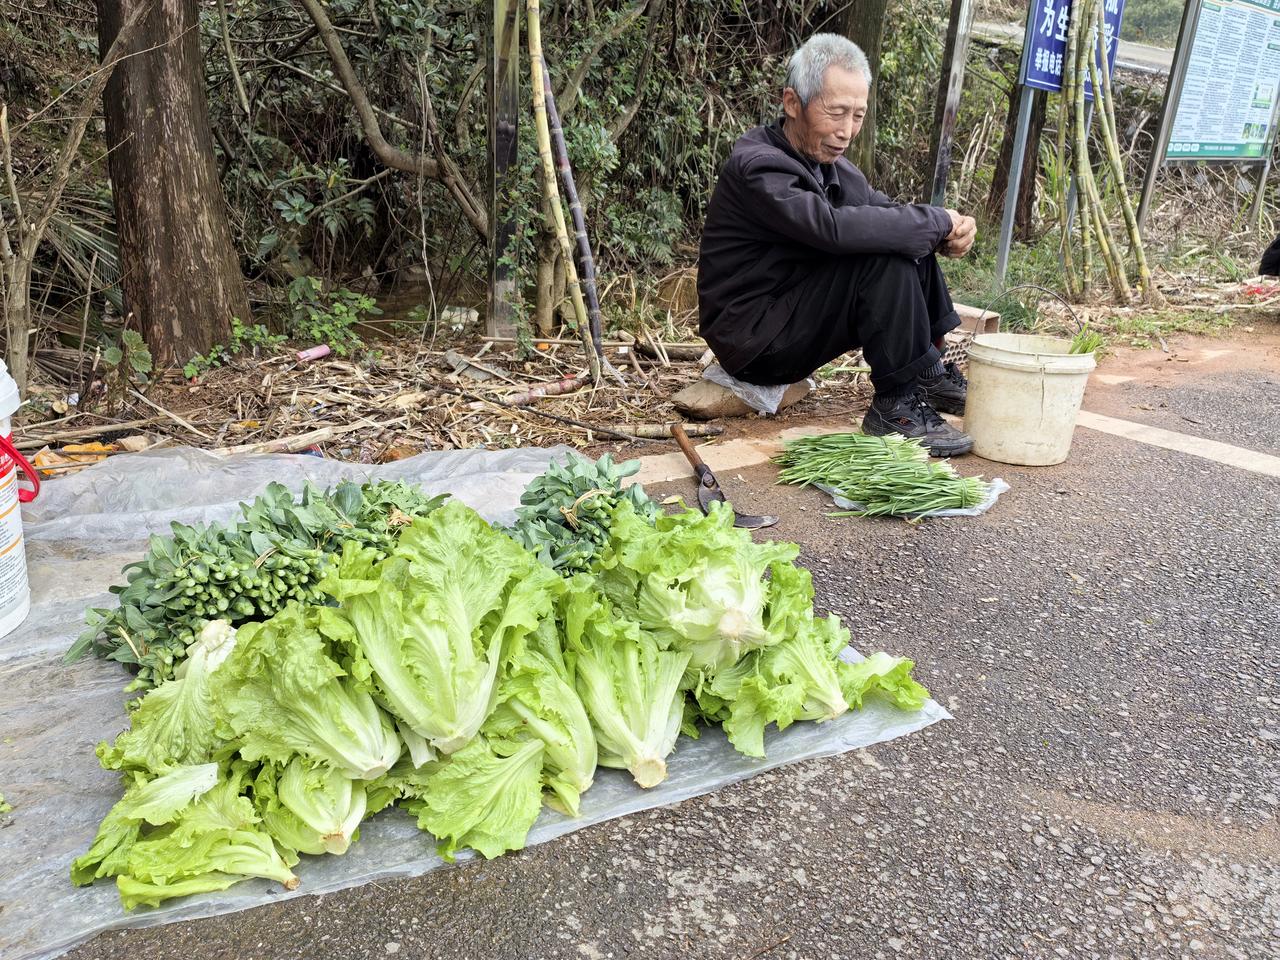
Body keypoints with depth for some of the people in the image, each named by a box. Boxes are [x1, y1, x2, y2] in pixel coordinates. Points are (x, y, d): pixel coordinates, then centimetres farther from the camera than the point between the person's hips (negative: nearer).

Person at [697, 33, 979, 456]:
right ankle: (898, 404, -16)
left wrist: (949, 232, -14)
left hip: (792, 316, 9)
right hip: (756, 343, -9)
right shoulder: (758, 167, -21)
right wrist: (938, 221, -24)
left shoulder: (825, 160, 8)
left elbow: (885, 212, 8)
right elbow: (834, 228, -36)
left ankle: (929, 370, 12)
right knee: (885, 255, -23)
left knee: (913, 243, 7)